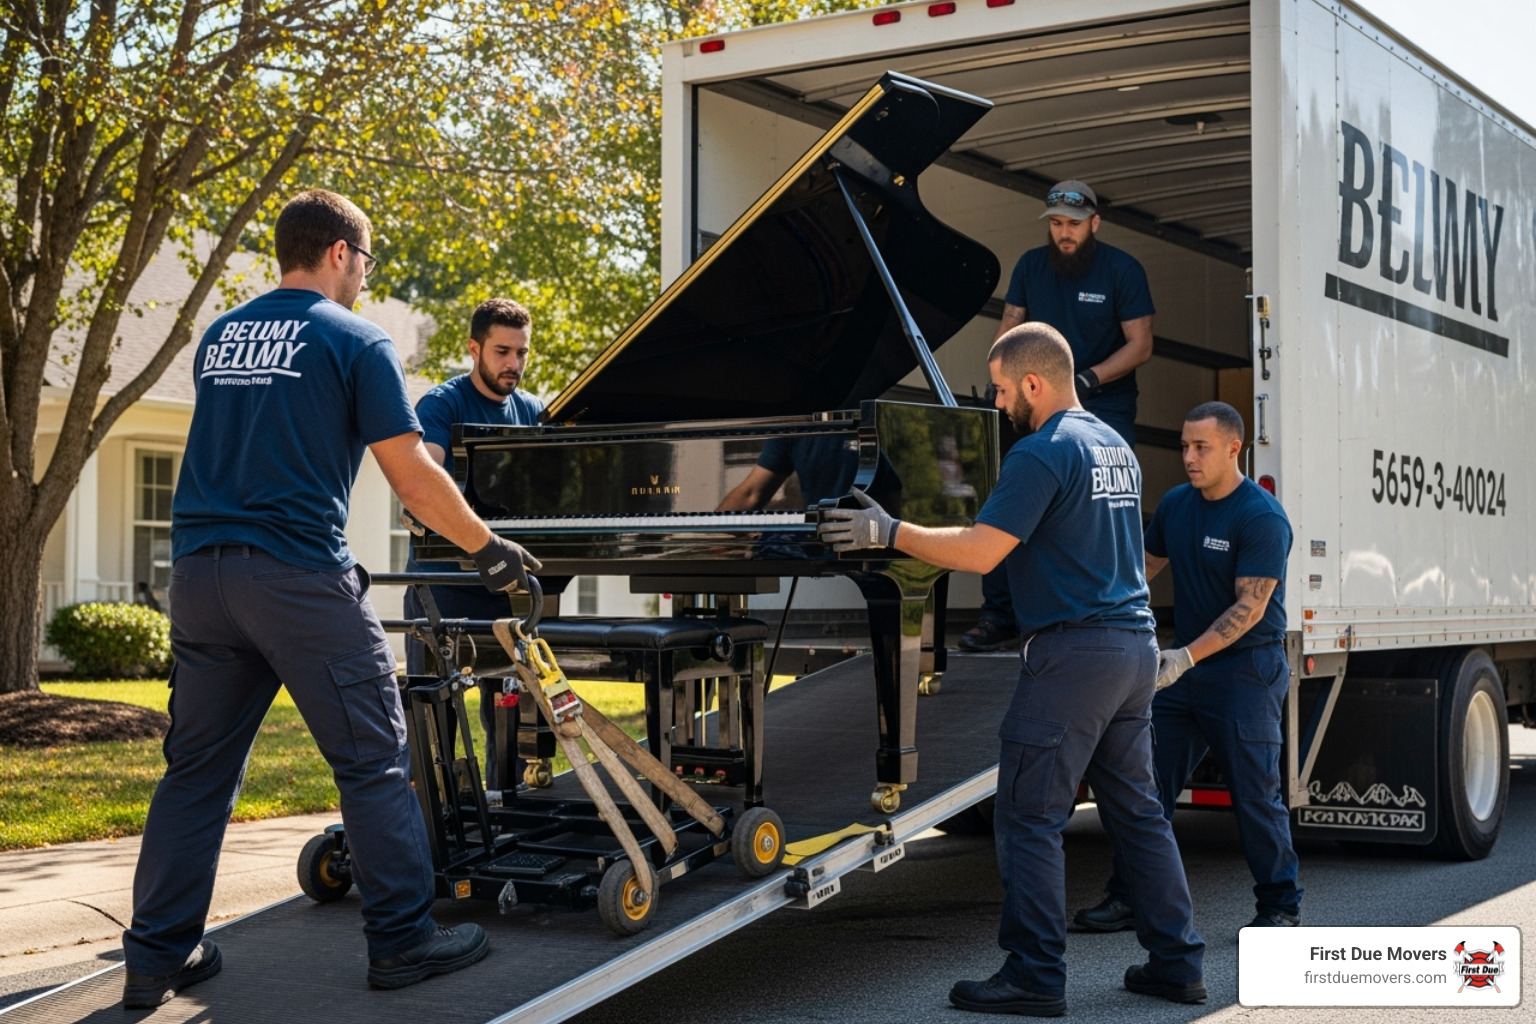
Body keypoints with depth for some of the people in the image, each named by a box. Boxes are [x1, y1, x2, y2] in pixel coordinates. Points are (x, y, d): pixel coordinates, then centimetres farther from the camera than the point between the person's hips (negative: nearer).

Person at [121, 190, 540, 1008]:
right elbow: (413, 479, -6)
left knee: (197, 770, 12)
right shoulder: (355, 341, -2)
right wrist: (489, 550, 7)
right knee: (374, 762, 4)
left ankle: (157, 956, 14)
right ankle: (402, 939, 9)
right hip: (299, 573, -6)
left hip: (198, 570, 7)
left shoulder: (219, 337, 17)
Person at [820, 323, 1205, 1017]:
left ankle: (1034, 977, -3)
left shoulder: (1043, 453, -13)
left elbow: (980, 552, -18)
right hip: (1135, 647, 9)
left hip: (1073, 651, -9)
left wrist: (888, 532, -9)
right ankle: (1177, 962, 16)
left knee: (1030, 817, -4)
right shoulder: (1115, 447, 16)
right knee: (1136, 810, 13)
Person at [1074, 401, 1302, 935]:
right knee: (1148, 784, 5)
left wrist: (1188, 656, -27)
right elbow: (1144, 566, 21)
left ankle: (1280, 906, 12)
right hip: (1184, 667, 7)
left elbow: (1250, 607, -20)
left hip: (1245, 668, -7)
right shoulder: (1176, 504, 7)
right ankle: (1128, 898, 12)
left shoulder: (1261, 517, -15)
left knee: (1254, 794, -3)